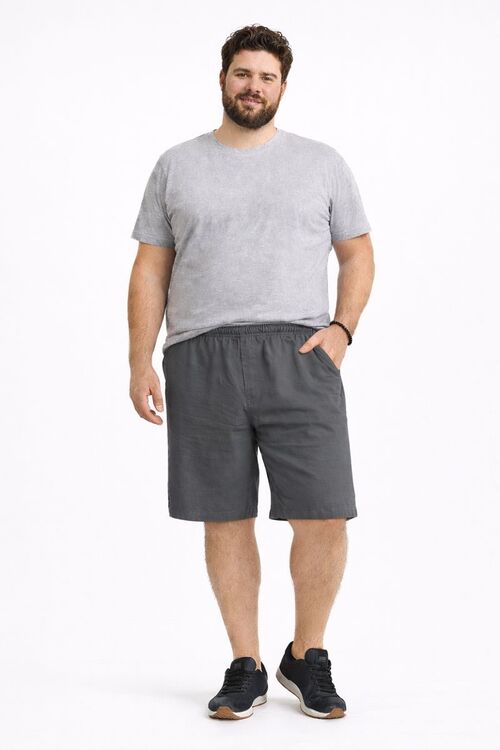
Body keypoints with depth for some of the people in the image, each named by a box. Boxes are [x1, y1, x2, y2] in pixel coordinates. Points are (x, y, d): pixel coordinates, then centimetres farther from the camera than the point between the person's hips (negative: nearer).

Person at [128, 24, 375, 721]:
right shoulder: (176, 165, 13)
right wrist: (140, 363, 3)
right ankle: (246, 668, 18)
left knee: (323, 517, -7)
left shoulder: (322, 163, 11)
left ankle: (307, 657, 15)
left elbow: (358, 252, 14)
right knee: (226, 519, 5)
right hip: (201, 359, 1)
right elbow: (151, 270, 11)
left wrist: (342, 326, -3)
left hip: (298, 356, -1)